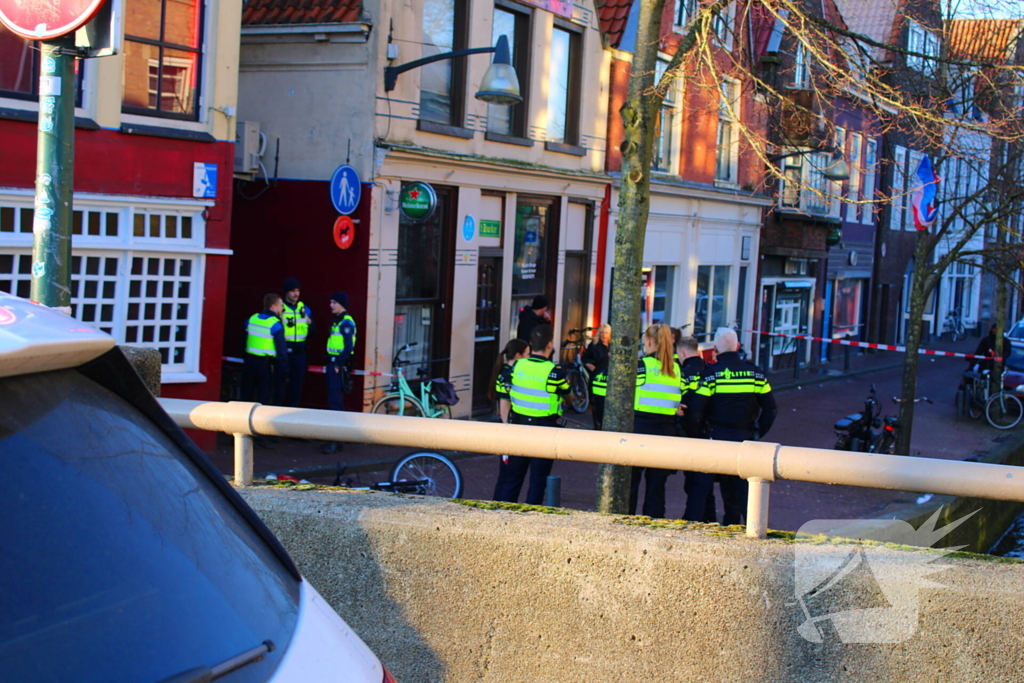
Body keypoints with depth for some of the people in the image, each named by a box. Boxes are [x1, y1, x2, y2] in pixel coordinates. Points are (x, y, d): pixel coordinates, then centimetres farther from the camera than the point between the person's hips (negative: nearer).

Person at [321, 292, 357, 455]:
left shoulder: (346, 323, -13)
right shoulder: (336, 321, 16)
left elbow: (348, 348, -20)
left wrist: (338, 365, -18)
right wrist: (329, 363, 13)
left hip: (340, 367, -10)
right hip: (333, 365, 10)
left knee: (335, 403, -11)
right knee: (335, 402, 13)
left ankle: (334, 441, -11)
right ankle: (336, 439, 19)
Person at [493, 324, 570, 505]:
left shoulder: (517, 366, -4)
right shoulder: (554, 372, -15)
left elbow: (509, 391, 7)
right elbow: (569, 394, 1)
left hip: (518, 424, 4)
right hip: (545, 429, -4)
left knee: (512, 476, 13)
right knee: (538, 478, 7)